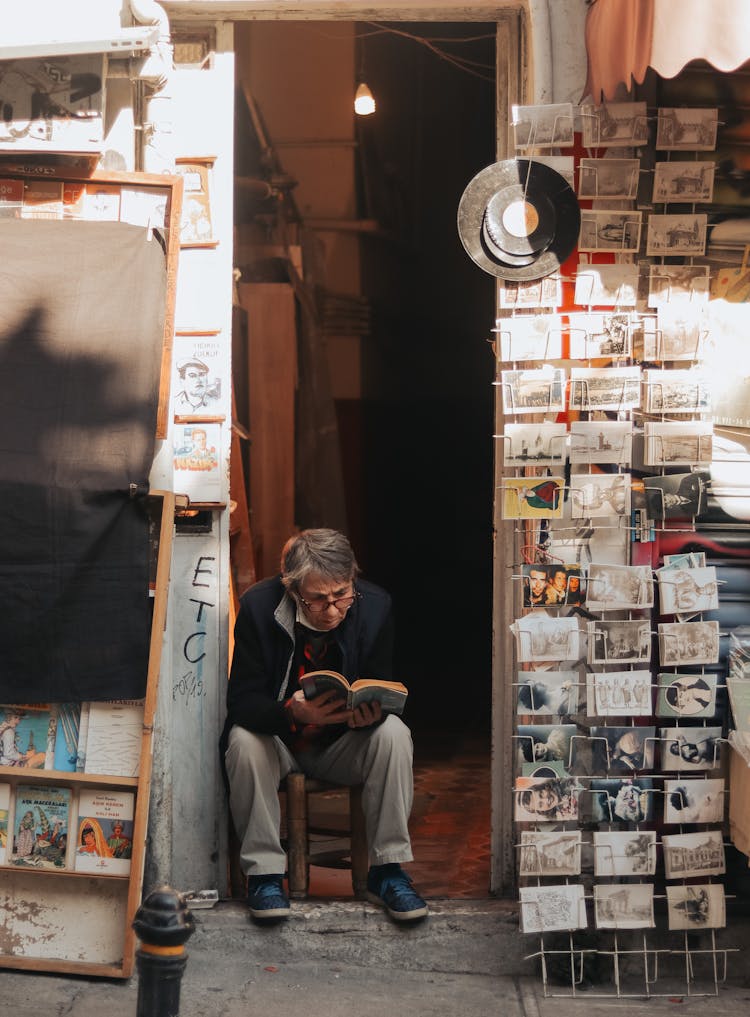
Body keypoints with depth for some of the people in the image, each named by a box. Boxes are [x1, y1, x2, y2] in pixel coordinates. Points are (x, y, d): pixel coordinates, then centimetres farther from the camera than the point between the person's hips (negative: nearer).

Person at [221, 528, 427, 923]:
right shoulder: (259, 605, -21)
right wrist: (292, 713, -43)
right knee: (244, 741, -32)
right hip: (279, 740, -1)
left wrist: (371, 713, -35)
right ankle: (263, 872, -18)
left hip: (342, 744, 1)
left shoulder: (374, 605, -16)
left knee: (393, 733, -27)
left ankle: (387, 870, -16)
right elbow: (241, 701, -22)